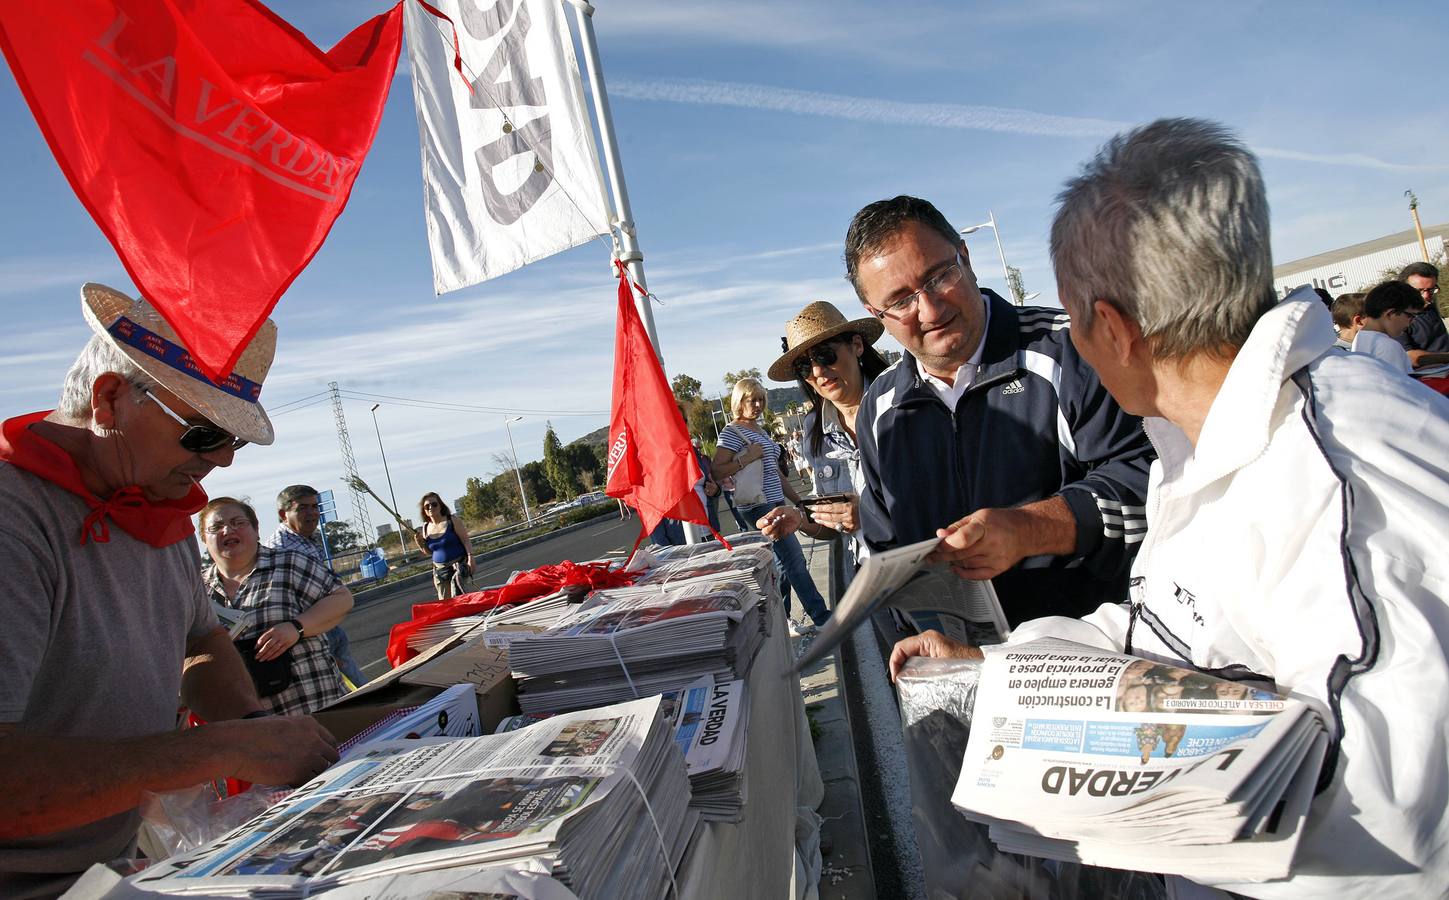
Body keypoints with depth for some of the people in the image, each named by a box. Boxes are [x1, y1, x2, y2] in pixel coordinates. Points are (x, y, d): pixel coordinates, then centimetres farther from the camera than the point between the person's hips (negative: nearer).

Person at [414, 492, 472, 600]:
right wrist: (419, 542, -2)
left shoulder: (453, 520, -5)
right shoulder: (425, 528, 7)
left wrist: (470, 557, -18)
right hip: (439, 569, 5)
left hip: (458, 564, -5)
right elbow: (428, 551, 17)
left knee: (458, 596, -26)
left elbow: (466, 540, -6)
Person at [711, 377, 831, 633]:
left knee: (783, 565, 10)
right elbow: (715, 471, -15)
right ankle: (823, 619, -1)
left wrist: (799, 500, 20)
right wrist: (747, 458, -21)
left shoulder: (760, 430, 18)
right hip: (758, 506, -9)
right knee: (795, 561, -8)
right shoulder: (732, 432, -8)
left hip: (775, 504, 9)